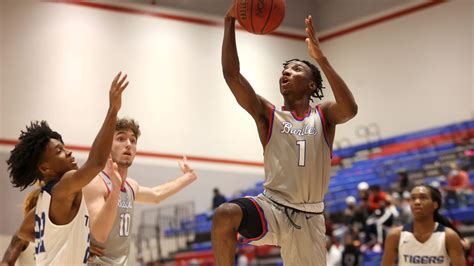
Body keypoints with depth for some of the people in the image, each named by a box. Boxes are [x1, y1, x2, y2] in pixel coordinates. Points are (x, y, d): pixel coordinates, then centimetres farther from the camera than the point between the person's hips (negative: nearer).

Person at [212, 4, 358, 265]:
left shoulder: (324, 116, 6)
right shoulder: (268, 114, 5)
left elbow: (350, 109, -19)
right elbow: (231, 74, -6)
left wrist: (321, 58, -22)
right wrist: (230, 21, -12)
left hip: (308, 217, 1)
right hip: (272, 206, -1)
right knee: (224, 215, -33)